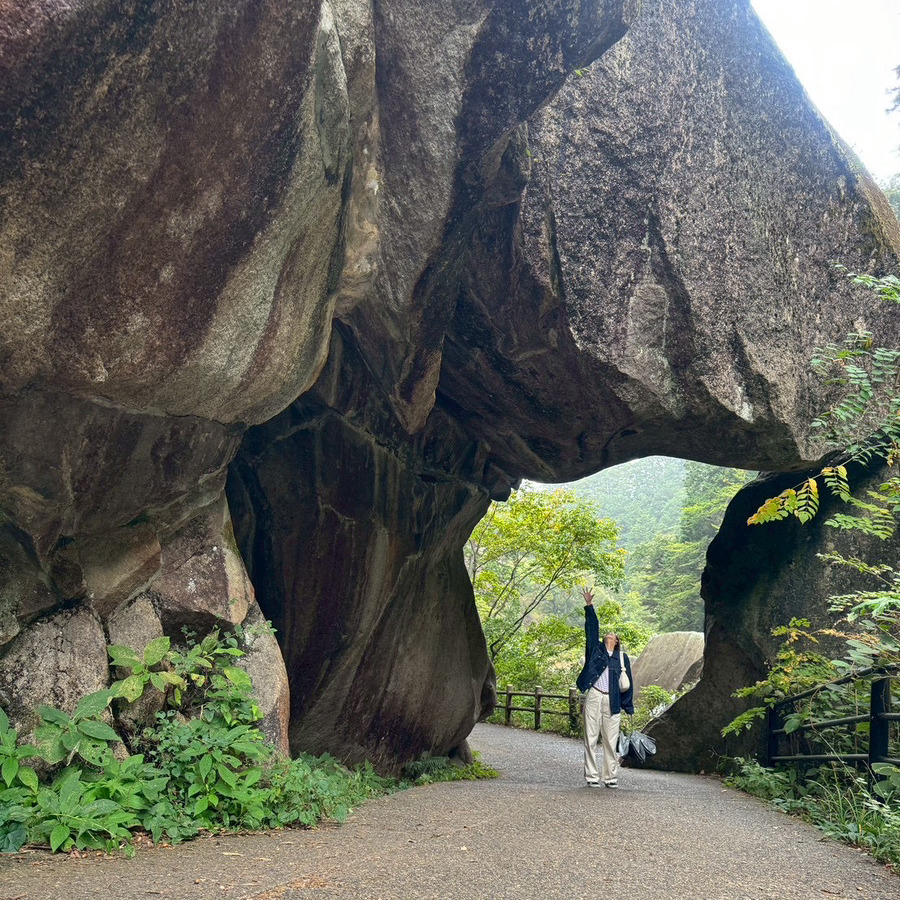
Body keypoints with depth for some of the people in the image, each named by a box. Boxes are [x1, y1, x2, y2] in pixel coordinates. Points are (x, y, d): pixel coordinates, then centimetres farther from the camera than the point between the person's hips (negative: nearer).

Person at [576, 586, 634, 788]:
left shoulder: (622, 657, 12)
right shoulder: (595, 649, 11)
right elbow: (592, 628, 4)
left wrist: (628, 707, 9)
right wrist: (589, 606, -6)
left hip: (612, 701, 1)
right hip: (593, 697, -1)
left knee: (611, 741, 3)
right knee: (591, 739, 1)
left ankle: (611, 777, 13)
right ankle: (592, 777, 8)